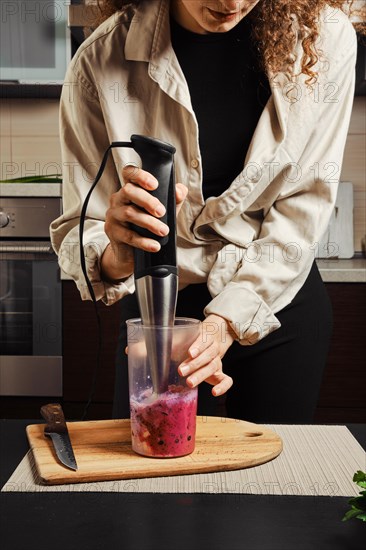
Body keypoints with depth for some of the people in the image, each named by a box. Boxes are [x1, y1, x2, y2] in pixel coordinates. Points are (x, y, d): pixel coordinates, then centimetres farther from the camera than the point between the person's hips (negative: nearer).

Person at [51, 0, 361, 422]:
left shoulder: (326, 38, -15)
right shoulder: (101, 61, -18)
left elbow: (305, 207, -12)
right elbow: (77, 229, -15)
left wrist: (227, 321, -21)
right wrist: (116, 258, -39)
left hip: (281, 300, 2)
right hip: (159, 307, -1)